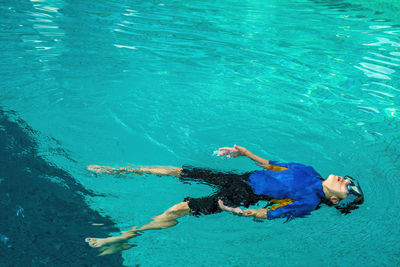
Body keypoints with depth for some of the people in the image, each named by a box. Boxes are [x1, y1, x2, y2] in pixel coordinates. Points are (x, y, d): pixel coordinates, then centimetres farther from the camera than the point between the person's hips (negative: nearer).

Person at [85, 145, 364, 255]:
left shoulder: (309, 202, -12)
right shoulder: (309, 172, 8)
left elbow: (266, 214, -15)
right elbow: (271, 165, 17)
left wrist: (240, 211, -25)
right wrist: (245, 152, 10)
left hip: (241, 196, -7)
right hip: (240, 177, 7)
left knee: (178, 210, -17)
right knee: (176, 171, 4)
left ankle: (124, 237, -4)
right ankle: (117, 171, 17)